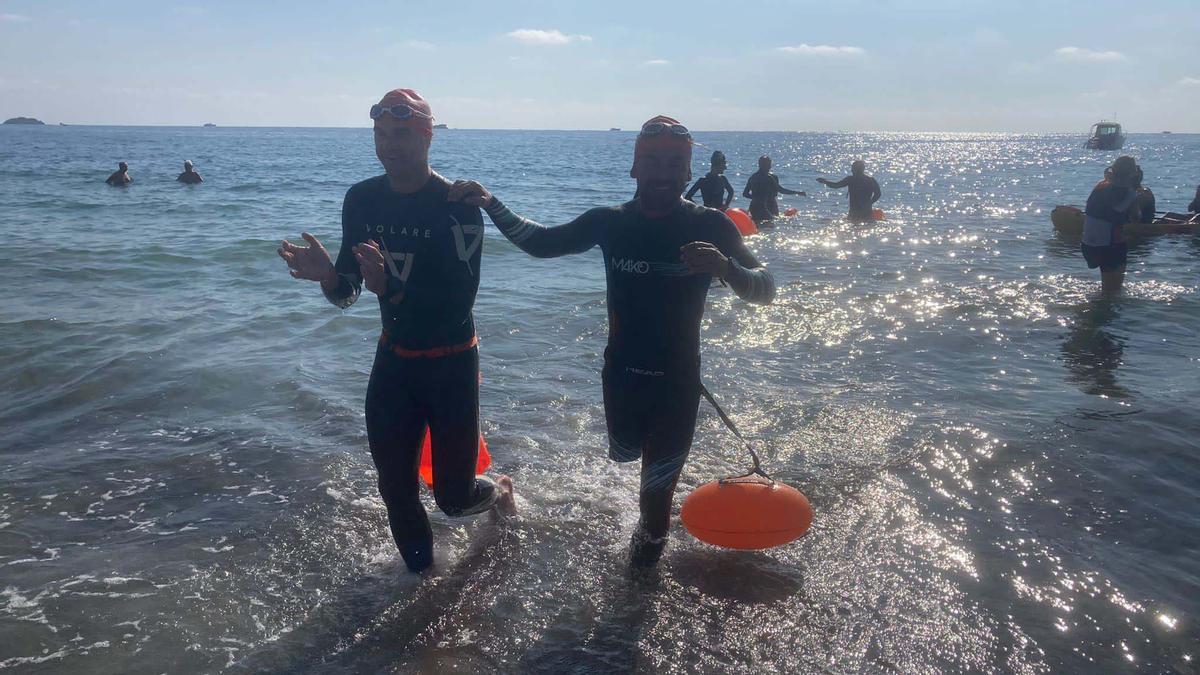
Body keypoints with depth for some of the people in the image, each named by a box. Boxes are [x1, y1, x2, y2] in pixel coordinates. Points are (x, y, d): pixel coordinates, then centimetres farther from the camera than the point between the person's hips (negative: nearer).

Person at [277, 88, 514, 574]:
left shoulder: (457, 206, -18)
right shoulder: (361, 201, -2)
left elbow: (459, 304, -24)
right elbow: (346, 295, 1)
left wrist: (391, 289, -39)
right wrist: (328, 277, -22)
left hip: (450, 364, -4)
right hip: (393, 358, 5)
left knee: (452, 497, 4)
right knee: (395, 489, 8)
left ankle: (497, 491, 40)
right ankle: (422, 575, 32)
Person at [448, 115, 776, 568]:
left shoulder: (710, 227, -13)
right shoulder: (610, 222, -6)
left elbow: (764, 292, -14)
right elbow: (540, 243, 3)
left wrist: (725, 266, -35)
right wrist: (490, 204, -10)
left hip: (678, 378, -3)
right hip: (622, 372, 3)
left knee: (657, 480, 7)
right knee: (626, 453, 25)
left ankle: (652, 536, 41)